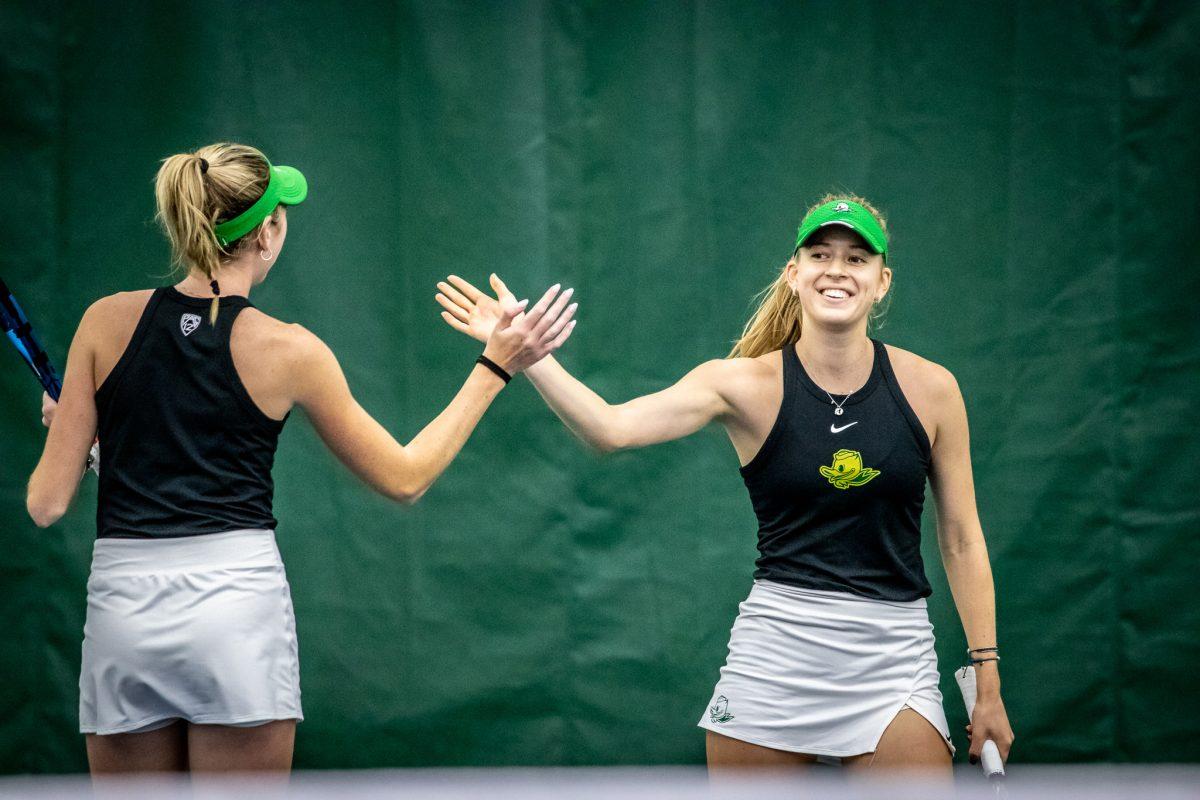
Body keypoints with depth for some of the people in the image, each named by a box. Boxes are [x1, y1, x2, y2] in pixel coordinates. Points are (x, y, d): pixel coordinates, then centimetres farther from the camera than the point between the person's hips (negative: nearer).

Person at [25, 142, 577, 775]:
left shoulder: (107, 321, 2)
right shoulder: (288, 350, -2)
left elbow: (47, 503, 2)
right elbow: (404, 477, 7)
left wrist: (63, 424, 24)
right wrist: (496, 366, 13)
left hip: (122, 607, 2)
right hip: (238, 604, -2)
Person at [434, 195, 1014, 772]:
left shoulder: (929, 388, 1)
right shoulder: (746, 384, -2)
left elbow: (961, 538, 7)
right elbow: (612, 428, -15)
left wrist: (988, 681, 5)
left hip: (891, 656, 1)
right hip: (776, 646, 0)